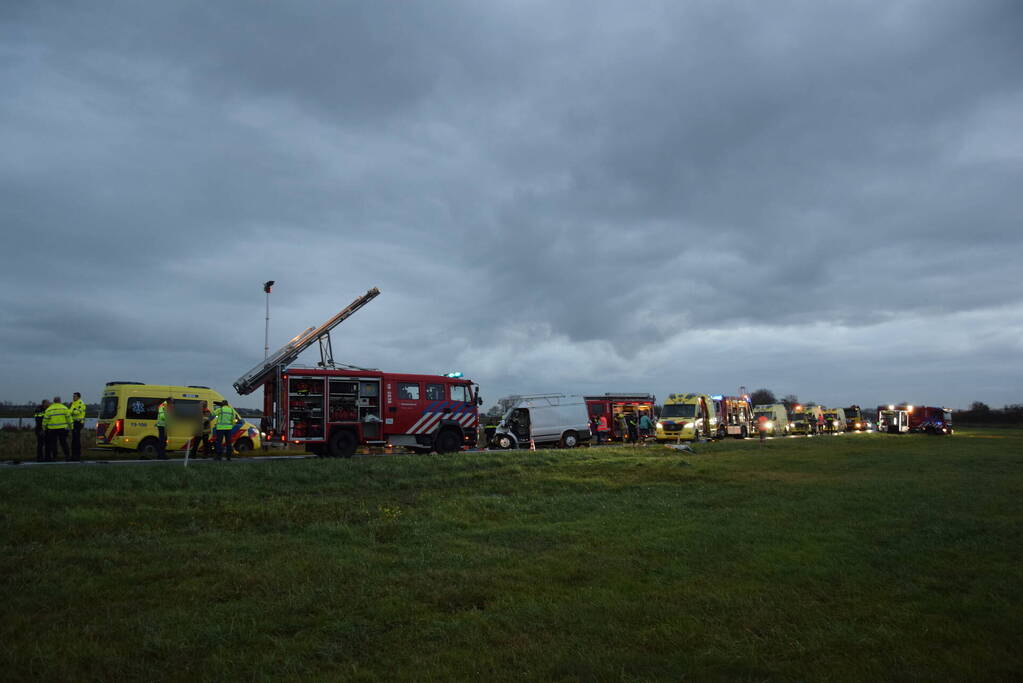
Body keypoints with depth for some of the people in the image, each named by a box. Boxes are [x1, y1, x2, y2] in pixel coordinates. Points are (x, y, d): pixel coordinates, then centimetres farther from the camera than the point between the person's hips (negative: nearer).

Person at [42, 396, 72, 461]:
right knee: (64, 442, 5)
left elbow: (45, 419, 4)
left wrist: (44, 427, 15)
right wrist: (70, 426, 7)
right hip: (62, 428, 0)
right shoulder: (64, 408, 1)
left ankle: (54, 457, 6)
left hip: (52, 429, 0)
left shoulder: (48, 409, 5)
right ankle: (67, 455, 3)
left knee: (53, 443, 7)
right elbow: (69, 417, 0)